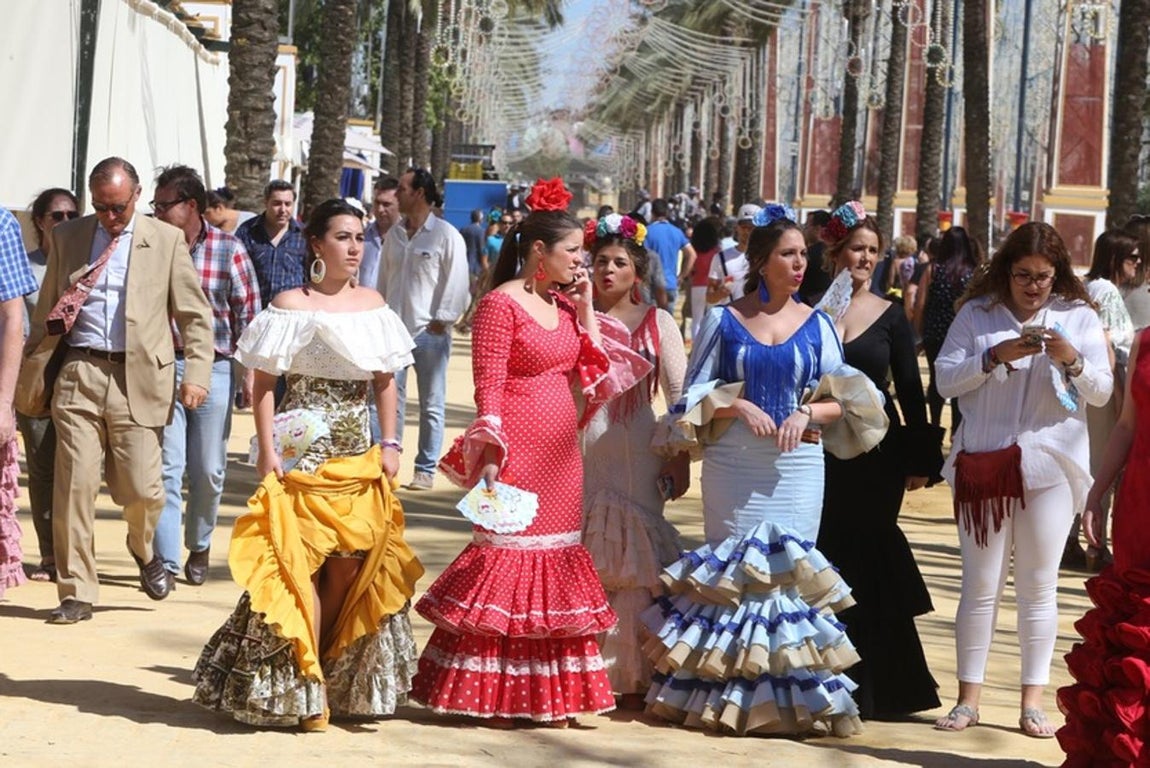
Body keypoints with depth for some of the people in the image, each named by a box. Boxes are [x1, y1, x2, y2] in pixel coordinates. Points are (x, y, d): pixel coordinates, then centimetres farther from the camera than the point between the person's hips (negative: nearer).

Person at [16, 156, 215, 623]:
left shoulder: (166, 240, 7)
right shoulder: (66, 238, 12)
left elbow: (195, 314, 8)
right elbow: (45, 314, 16)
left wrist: (196, 372, -4)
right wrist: (31, 378, 12)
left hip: (138, 377, -1)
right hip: (77, 375, 1)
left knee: (141, 487, -4)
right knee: (74, 485, -4)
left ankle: (144, 549, 31)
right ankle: (76, 593, 7)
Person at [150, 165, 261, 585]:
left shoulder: (229, 249, -2)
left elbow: (248, 315, 1)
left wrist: (248, 373, -1)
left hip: (214, 367, -1)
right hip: (161, 365, 1)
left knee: (208, 468, 7)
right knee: (167, 466, -6)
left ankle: (199, 545, 28)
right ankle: (165, 562, -6)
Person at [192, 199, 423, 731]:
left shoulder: (371, 304, 8)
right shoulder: (291, 305, -6)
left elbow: (384, 379, 13)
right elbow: (263, 381, -6)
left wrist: (390, 443, 5)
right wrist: (267, 450, -13)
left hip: (358, 457, 5)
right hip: (304, 456, -5)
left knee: (349, 567, 6)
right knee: (301, 566, -7)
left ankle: (335, 680, 18)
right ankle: (305, 691, -2)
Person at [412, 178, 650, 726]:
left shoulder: (563, 305, 13)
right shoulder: (501, 305, -10)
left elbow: (591, 371, 10)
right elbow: (488, 388, -14)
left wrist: (585, 310, 6)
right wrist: (489, 454, -22)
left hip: (560, 453, 8)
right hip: (518, 451, -8)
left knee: (555, 562, 10)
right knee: (509, 550, -4)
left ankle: (549, 694, 18)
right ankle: (489, 696, 4)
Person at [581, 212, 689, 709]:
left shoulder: (656, 323, 4)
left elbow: (681, 397, 2)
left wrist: (680, 461, -3)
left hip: (636, 457, -1)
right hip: (579, 450, 1)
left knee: (633, 562, -1)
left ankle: (631, 676, 6)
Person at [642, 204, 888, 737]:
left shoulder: (817, 325, 7)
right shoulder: (723, 320, 4)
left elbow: (842, 400, 7)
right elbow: (693, 396, 4)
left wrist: (807, 414, -12)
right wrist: (737, 405, -12)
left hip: (795, 468, 1)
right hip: (731, 467, -1)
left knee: (787, 568, -2)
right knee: (728, 569, 1)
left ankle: (784, 693, 4)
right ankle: (724, 691, 9)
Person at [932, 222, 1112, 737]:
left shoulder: (1078, 317, 6)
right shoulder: (977, 313, 4)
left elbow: (1102, 392, 3)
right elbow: (946, 379, -3)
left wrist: (1072, 360, -16)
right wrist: (998, 355, -17)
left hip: (1050, 464, 0)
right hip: (983, 463, 0)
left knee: (1038, 587, 2)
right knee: (980, 586, 3)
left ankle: (1032, 702, 7)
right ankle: (968, 699, 9)